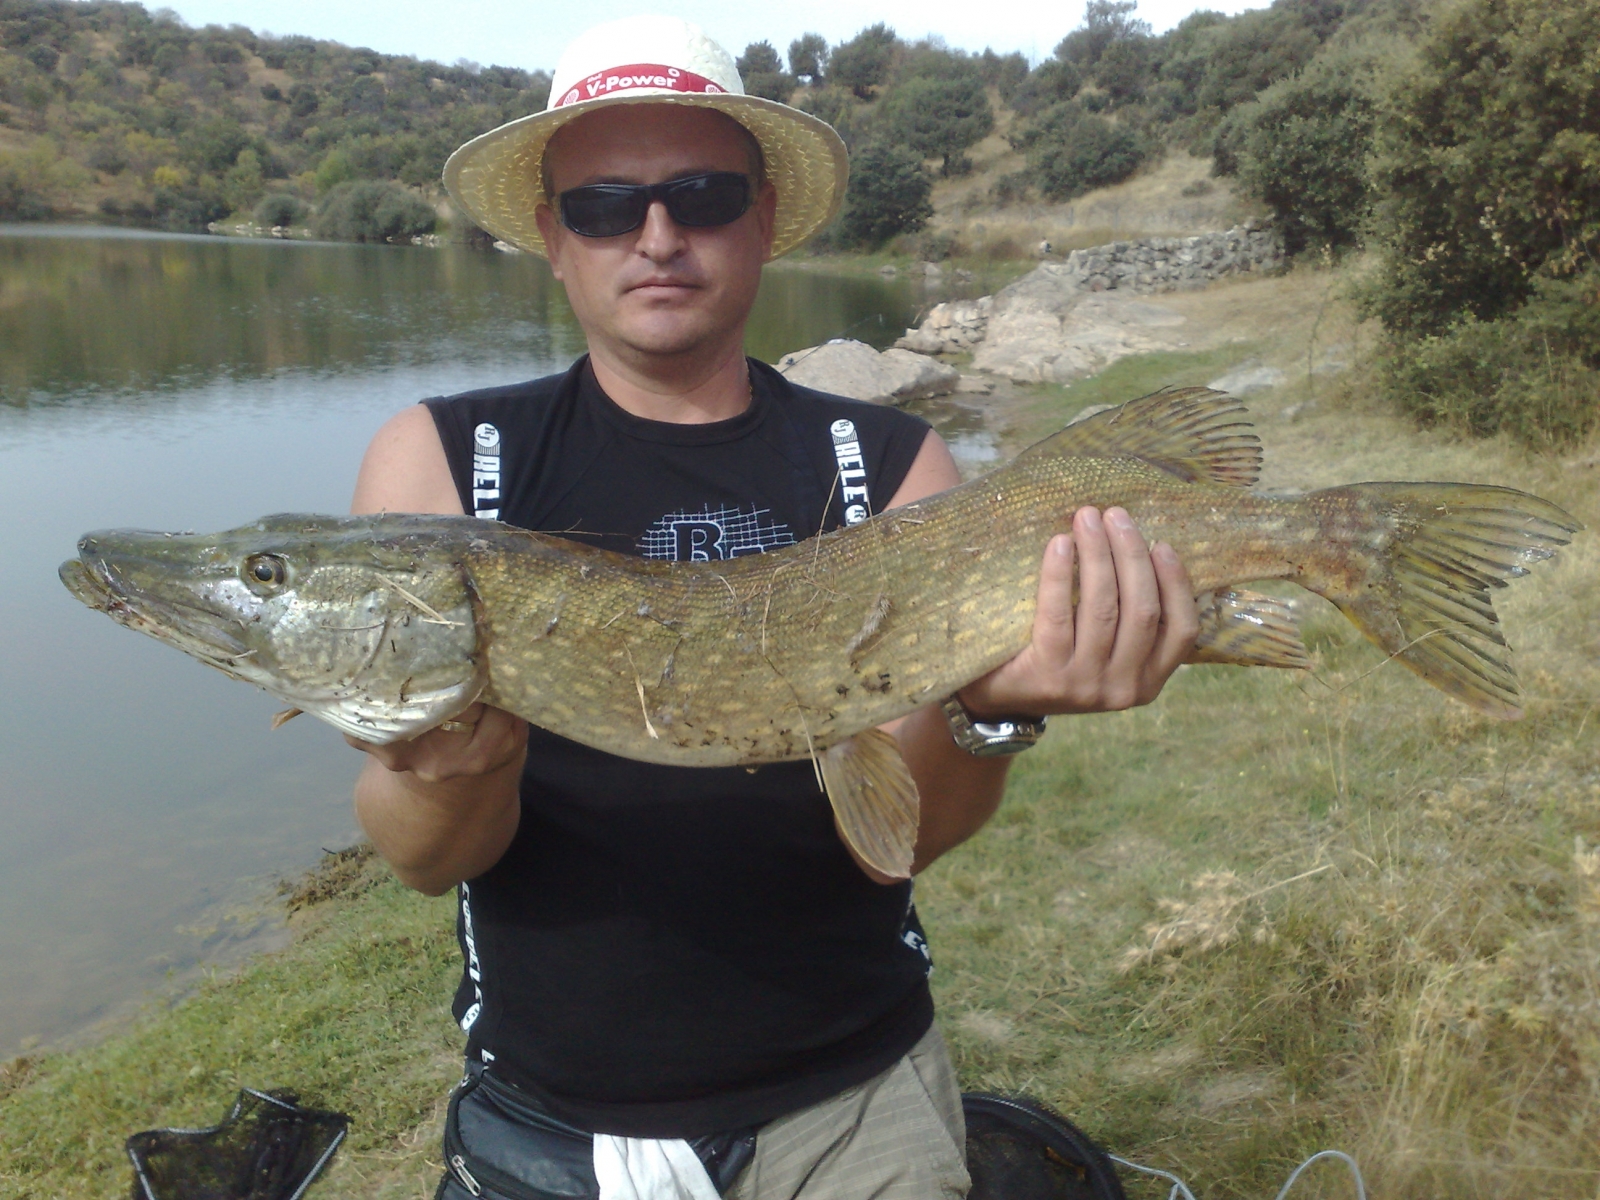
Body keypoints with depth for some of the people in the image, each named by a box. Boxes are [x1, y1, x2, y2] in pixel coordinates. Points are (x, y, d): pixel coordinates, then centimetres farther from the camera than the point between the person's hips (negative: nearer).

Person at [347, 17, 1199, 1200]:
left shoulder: (891, 467, -7)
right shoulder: (439, 459, -8)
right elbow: (423, 856, -13)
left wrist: (985, 708, -35)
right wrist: (456, 766, -34)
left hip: (853, 1104, 0)